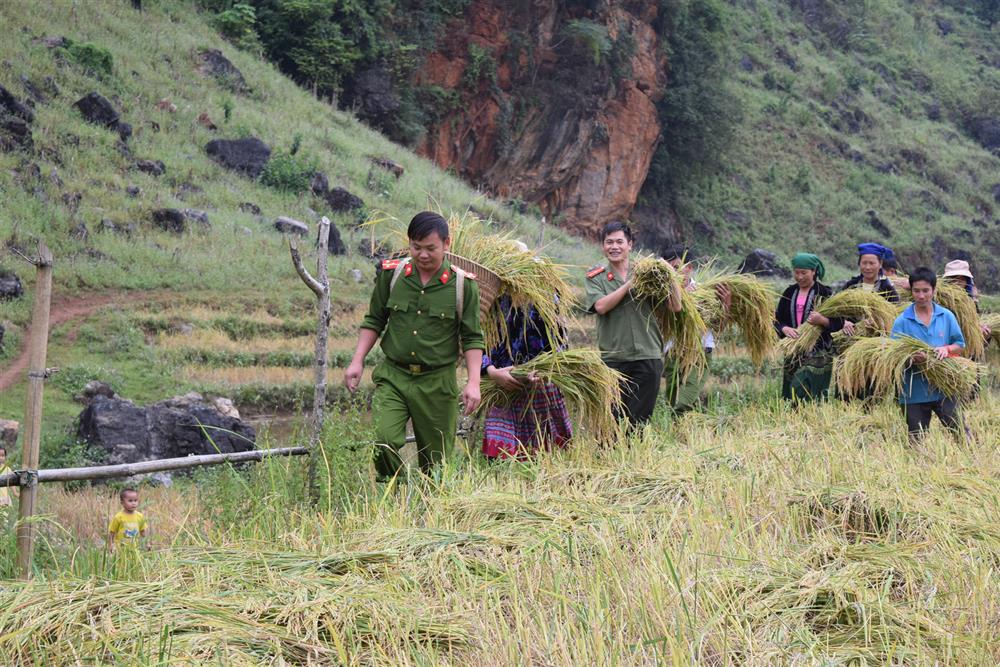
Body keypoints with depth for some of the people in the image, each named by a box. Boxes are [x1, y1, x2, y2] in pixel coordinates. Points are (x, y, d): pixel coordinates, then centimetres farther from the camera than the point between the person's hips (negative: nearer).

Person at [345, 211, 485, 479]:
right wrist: (357, 362, 3)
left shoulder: (463, 285, -3)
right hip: (393, 376, 1)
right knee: (384, 442, -19)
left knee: (436, 460, 4)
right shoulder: (391, 274, 2)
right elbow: (373, 321, 12)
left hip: (437, 384, -1)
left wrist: (473, 382, -8)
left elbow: (472, 338, 1)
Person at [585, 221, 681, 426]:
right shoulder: (596, 276, 7)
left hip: (647, 357, 1)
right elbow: (600, 306, -12)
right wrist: (630, 284, -12)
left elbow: (676, 307, 3)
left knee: (639, 421, 2)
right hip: (612, 358, -1)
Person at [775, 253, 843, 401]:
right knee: (789, 394, 2)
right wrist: (785, 329, -13)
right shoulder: (789, 293, 10)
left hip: (818, 352, -5)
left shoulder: (824, 293, -3)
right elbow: (777, 318, 9)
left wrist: (822, 320, -24)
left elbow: (839, 323, -5)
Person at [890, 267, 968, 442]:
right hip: (914, 393, 0)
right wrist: (910, 357, -23)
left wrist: (947, 349, -12)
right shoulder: (902, 321, -1)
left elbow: (960, 345, 10)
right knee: (917, 441, 8)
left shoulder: (946, 316, 4)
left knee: (960, 432, -3)